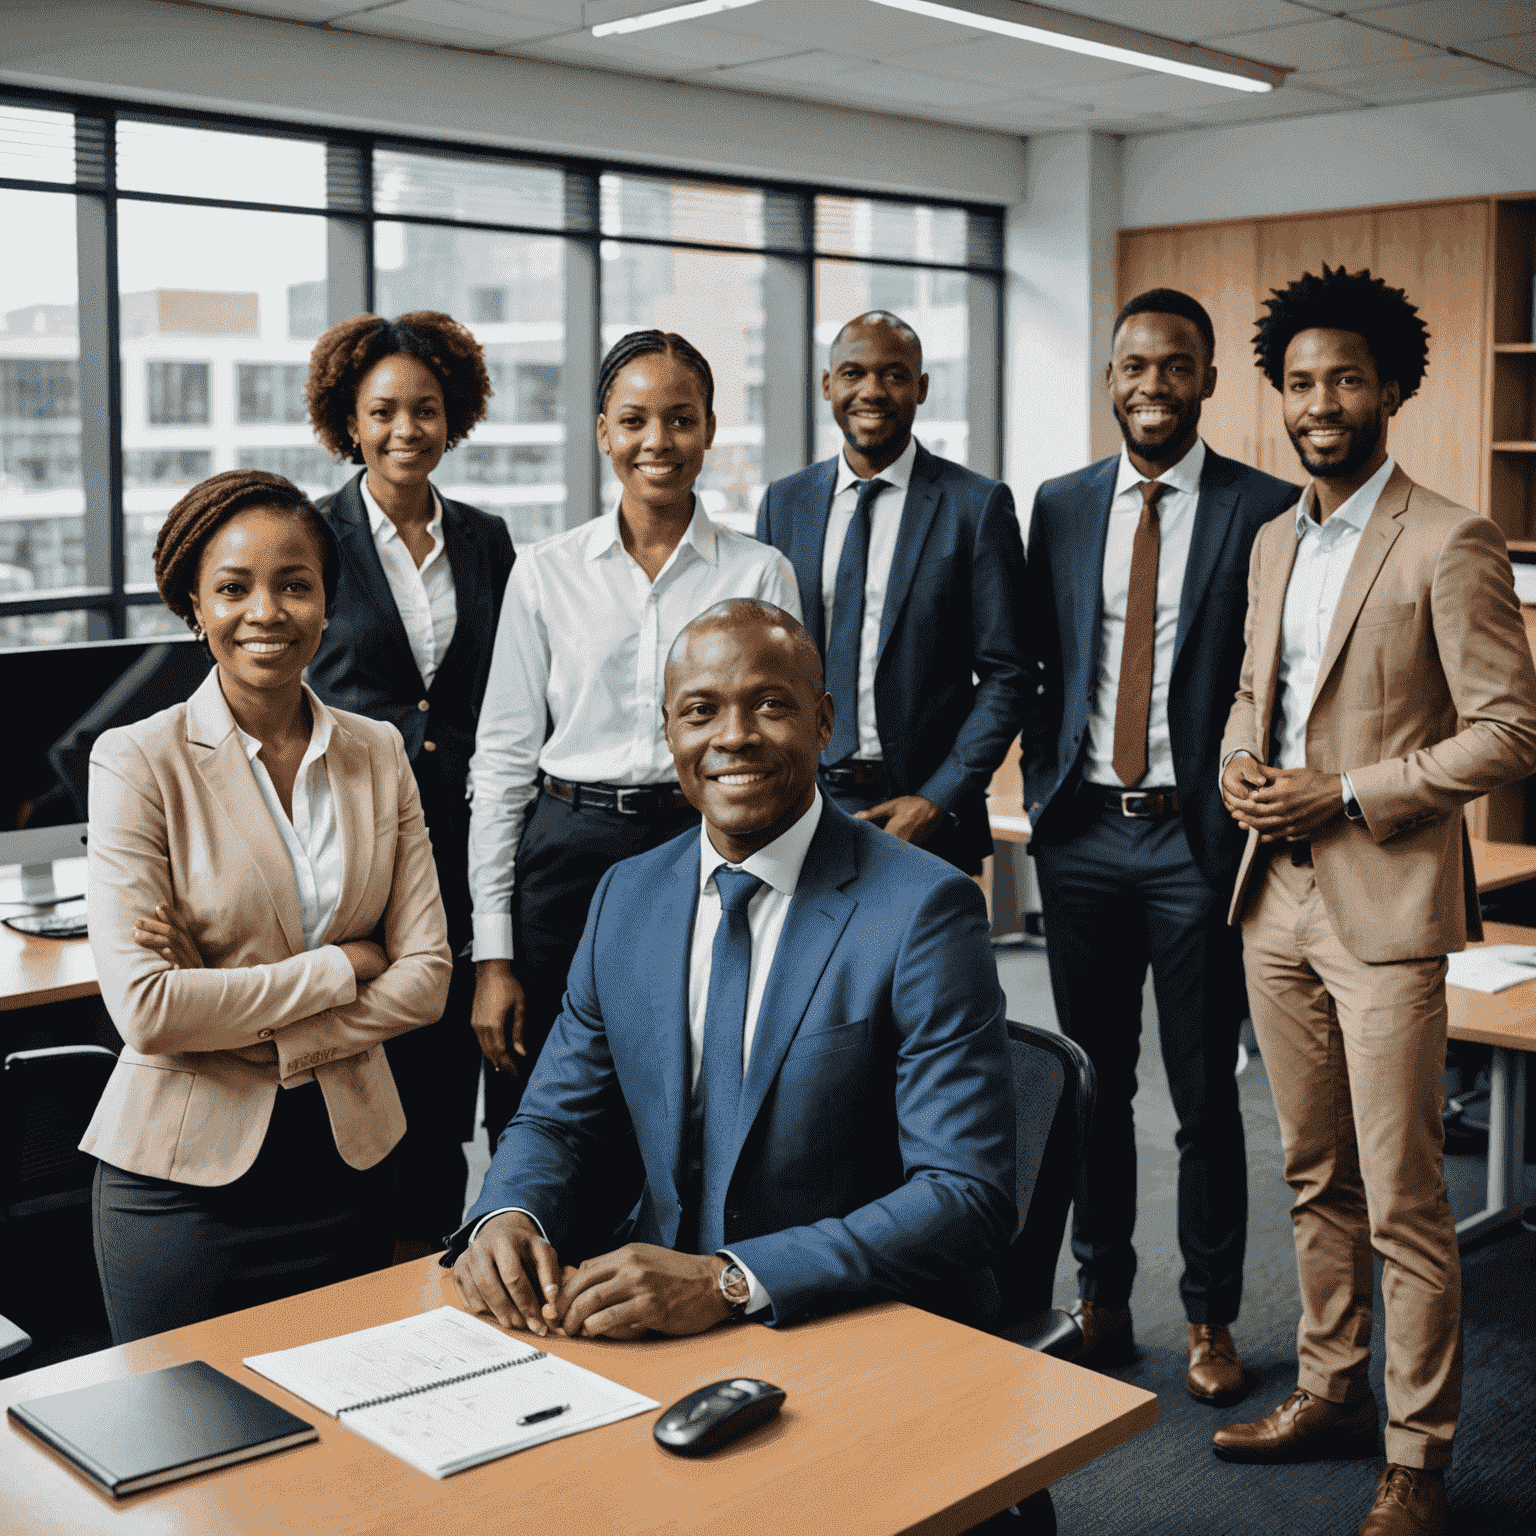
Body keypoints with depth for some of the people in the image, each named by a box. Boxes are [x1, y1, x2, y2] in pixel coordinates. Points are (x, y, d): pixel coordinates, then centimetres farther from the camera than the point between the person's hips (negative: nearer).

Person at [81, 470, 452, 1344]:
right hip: (184, 1171, -3)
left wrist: (246, 1031, -12)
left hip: (348, 1163, 4)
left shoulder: (378, 754, 4)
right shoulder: (139, 763, -8)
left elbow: (425, 977, -2)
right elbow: (145, 1008, -17)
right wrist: (338, 968, -12)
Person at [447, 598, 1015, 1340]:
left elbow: (968, 1197, -18)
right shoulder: (624, 898, 6)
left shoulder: (926, 911, -12)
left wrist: (727, 1281, -28)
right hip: (660, 1320, 5)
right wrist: (507, 1217, -12)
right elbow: (558, 1120, 12)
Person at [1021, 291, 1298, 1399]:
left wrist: (1252, 815, -8)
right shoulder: (1060, 507, 9)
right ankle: (1101, 1296, 28)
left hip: (1198, 837, -3)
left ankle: (1210, 1317, 22)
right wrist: (1046, 790, 5)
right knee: (1093, 1080, 12)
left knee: (1206, 1092, 6)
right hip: (1083, 832, 3)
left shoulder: (1266, 511, -3)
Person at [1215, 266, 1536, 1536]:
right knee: (1318, 1180, 18)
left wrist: (1345, 793, -17)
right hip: (1279, 902, 7)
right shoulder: (1274, 542, 13)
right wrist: (1238, 761, 2)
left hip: (1386, 907, -7)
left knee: (1403, 1203, 0)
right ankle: (1331, 1392, 32)